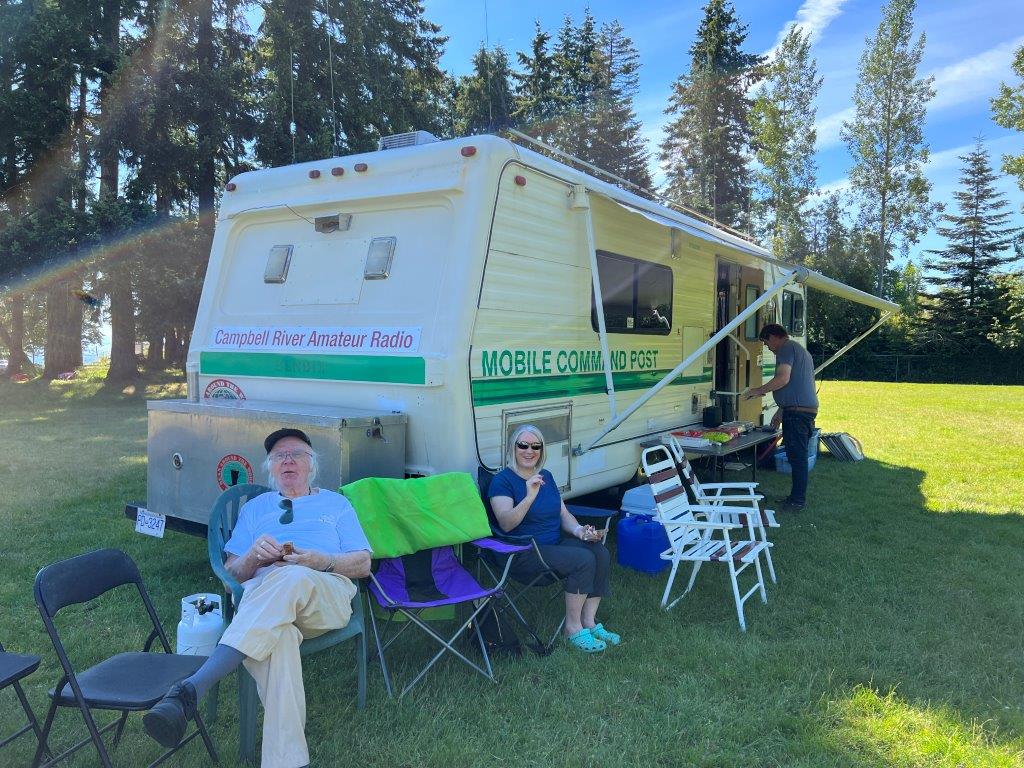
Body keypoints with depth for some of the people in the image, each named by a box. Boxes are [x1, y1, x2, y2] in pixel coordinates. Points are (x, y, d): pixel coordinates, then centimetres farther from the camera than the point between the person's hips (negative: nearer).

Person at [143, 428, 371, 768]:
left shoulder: (336, 504, 27)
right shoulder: (255, 508, 32)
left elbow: (363, 564, 16)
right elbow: (232, 571, 22)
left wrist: (320, 560, -5)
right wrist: (254, 556, -3)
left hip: (328, 593, -1)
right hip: (261, 594, 1)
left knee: (291, 578, -41)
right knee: (278, 639, -41)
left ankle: (190, 691, -48)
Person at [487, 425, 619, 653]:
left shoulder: (546, 476, 14)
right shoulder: (503, 480, -9)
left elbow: (563, 514, 14)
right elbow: (506, 524, -22)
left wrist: (579, 530, -7)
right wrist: (530, 496, -34)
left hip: (556, 543, 7)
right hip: (524, 554, -7)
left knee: (600, 552, -18)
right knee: (583, 560, -26)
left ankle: (589, 622, -8)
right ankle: (573, 628, -12)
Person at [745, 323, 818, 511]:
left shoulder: (786, 348, -7)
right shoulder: (800, 350, 26)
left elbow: (783, 379, -21)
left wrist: (758, 390, -10)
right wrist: (781, 411, 30)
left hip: (797, 411, -11)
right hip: (807, 409, 11)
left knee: (797, 456, -6)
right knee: (799, 456, 14)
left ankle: (797, 501, -2)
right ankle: (797, 497, 21)